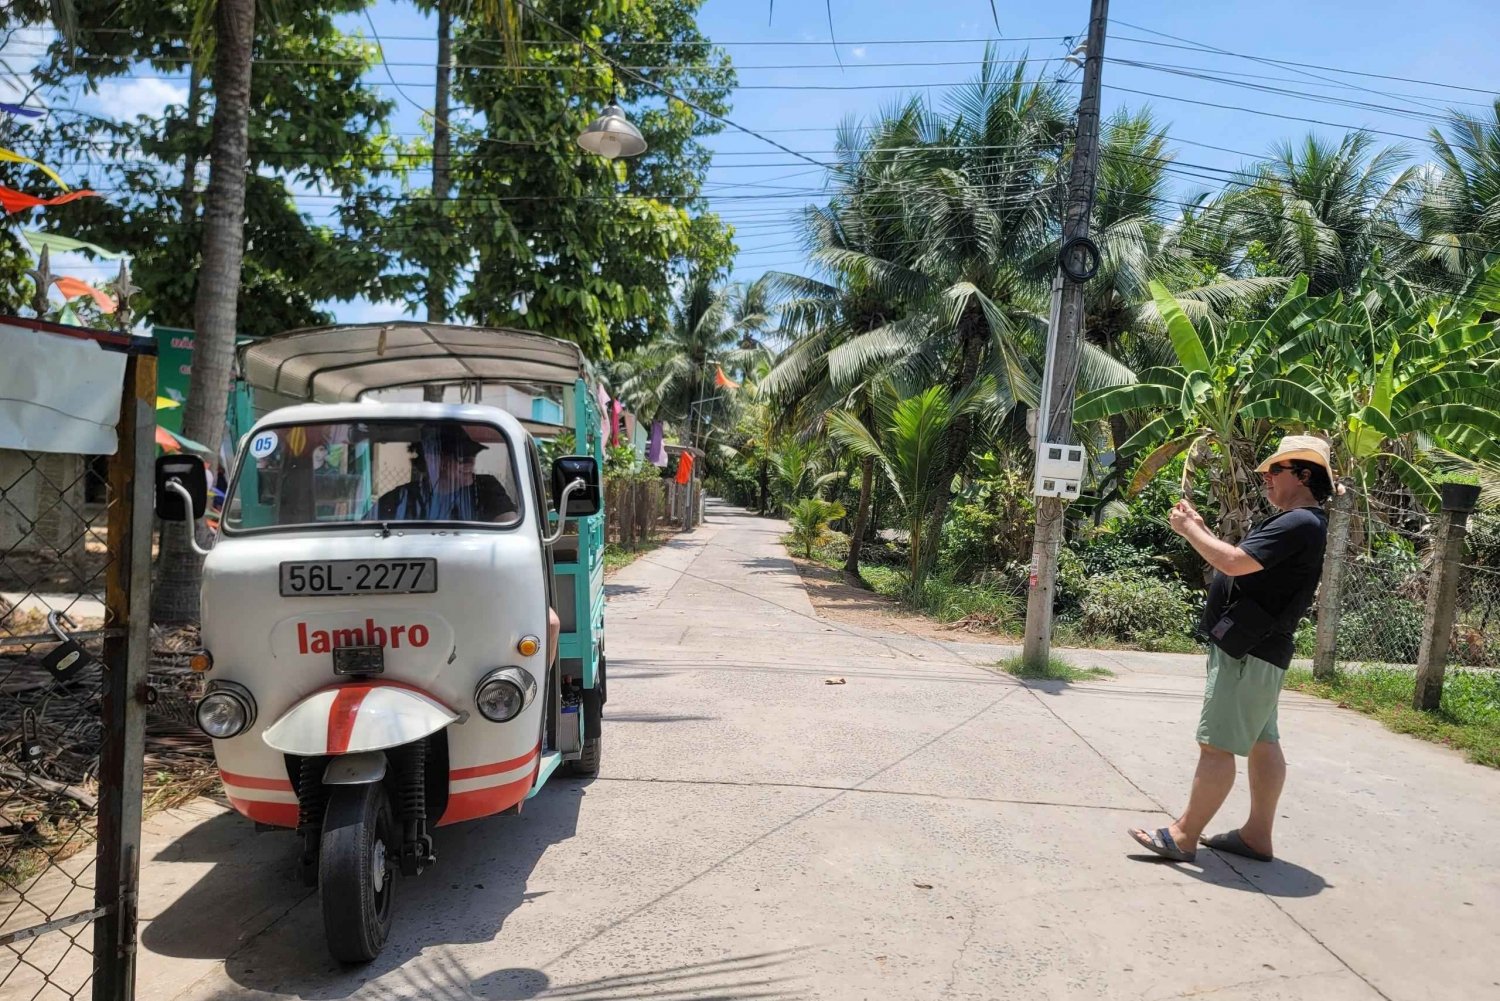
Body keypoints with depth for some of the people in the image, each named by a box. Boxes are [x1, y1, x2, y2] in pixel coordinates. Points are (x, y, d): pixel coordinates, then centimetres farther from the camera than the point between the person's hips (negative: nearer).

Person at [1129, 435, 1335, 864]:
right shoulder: (1296, 523, 17)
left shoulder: (1299, 523, -18)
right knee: (1263, 743, 14)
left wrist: (1188, 529, -14)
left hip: (1247, 652, -11)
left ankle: (1183, 836, -3)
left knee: (1217, 745, -8)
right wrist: (1201, 528, 9)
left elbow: (1234, 563, -27)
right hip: (1257, 651, 11)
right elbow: (1242, 561, 19)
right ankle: (1257, 835, 22)